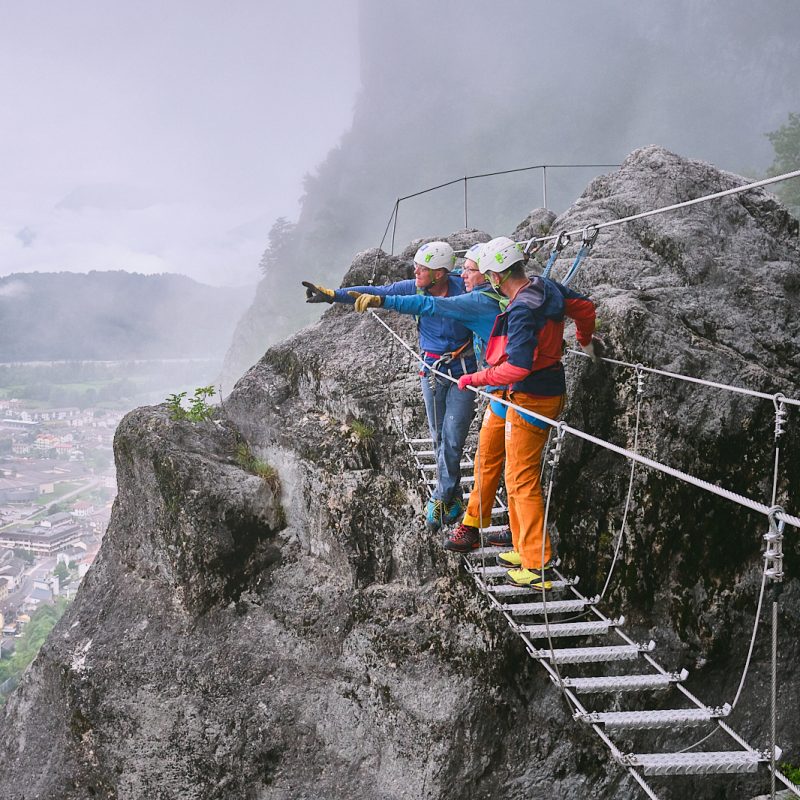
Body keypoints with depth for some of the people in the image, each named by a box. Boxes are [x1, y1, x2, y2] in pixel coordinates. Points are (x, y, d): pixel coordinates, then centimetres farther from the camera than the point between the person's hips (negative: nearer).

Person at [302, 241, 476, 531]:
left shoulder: (463, 289, -17)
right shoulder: (414, 289, -8)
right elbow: (375, 293, -9)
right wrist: (330, 294, -16)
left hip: (462, 372, -4)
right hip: (431, 371, 4)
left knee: (452, 440, -4)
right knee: (439, 439, 10)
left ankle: (440, 498, 13)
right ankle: (453, 497, 25)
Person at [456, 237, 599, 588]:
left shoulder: (521, 311, -25)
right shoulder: (547, 287, 3)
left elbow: (517, 367, -30)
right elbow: (585, 307, 18)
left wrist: (473, 379, -18)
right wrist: (585, 339, 37)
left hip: (530, 400, -10)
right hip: (552, 391, 10)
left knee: (521, 480, -2)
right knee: (520, 474, 19)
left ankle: (538, 566, 3)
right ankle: (525, 549, 29)